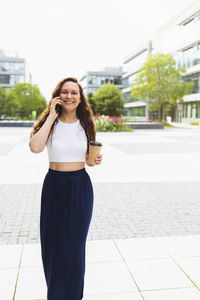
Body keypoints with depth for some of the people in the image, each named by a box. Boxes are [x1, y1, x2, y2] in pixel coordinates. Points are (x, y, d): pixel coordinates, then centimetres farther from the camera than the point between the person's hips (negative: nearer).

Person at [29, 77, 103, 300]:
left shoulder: (85, 125, 2)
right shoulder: (49, 123, -5)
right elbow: (35, 147, -25)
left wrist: (96, 160, -9)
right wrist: (52, 116, -19)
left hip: (81, 187, 1)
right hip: (54, 186, -1)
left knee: (75, 244, 10)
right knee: (53, 243, 10)